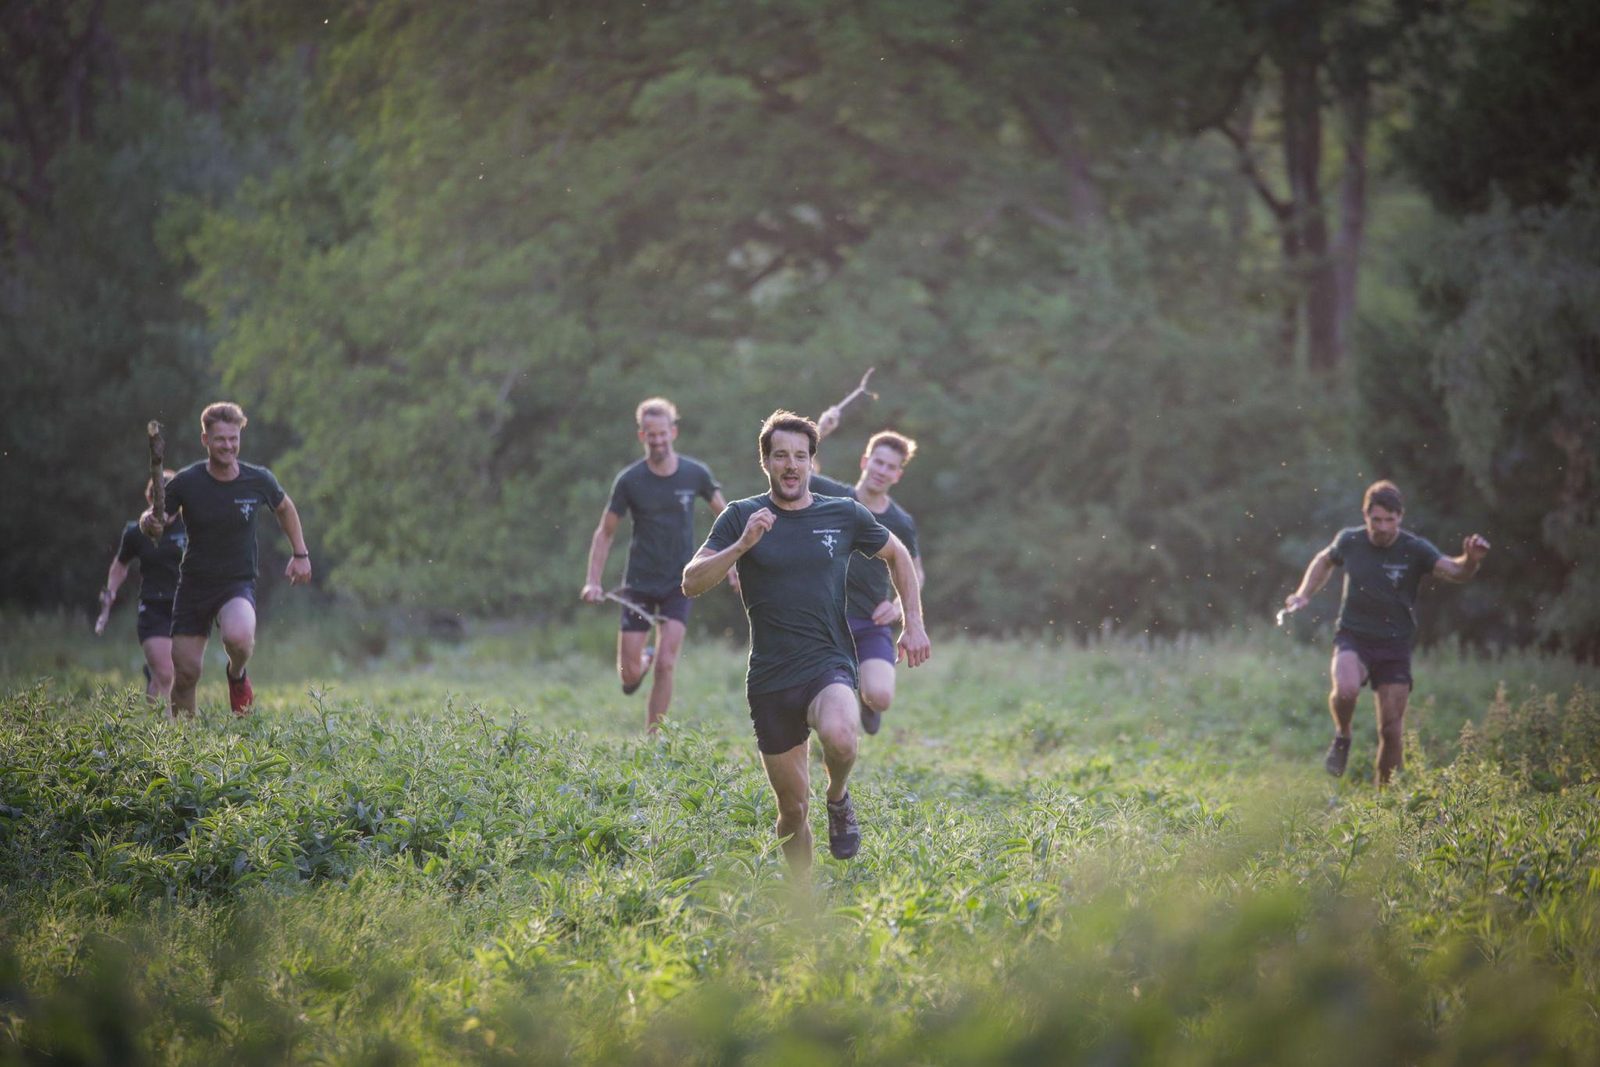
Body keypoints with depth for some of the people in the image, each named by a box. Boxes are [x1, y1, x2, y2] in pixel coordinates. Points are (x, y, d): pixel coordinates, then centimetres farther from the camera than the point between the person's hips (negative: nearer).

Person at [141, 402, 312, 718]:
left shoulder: (258, 480, -5)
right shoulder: (186, 482, -8)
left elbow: (284, 507, 15)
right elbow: (156, 520, 0)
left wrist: (300, 554, 14)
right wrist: (150, 523, -25)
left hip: (239, 582, -1)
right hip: (194, 583, 1)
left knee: (238, 637, -33)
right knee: (185, 674, -2)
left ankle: (237, 674, 4)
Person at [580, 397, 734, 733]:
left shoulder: (695, 474, -4)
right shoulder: (630, 480, -6)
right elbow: (605, 533, 2)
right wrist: (593, 581, -7)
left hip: (679, 582, 0)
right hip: (640, 583, 0)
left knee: (666, 665, -12)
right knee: (629, 674, -2)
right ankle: (644, 658, 36)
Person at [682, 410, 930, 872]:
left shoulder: (844, 515, 4)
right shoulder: (741, 517, 1)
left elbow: (897, 555, 21)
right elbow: (691, 583, -7)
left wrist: (913, 623, 13)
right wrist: (742, 545, -21)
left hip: (829, 664, -1)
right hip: (770, 676, 1)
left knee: (840, 738, -34)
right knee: (793, 805, 3)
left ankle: (839, 798, -1)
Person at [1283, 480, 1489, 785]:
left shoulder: (1414, 549, -10)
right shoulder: (1350, 541, -2)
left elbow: (1454, 571, -24)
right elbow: (1325, 560, 20)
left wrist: (1471, 561, -46)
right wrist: (1304, 594, 9)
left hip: (1395, 646, 0)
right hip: (1353, 638, 0)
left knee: (1392, 730, -1)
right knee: (1346, 690, -31)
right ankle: (1342, 737, 0)